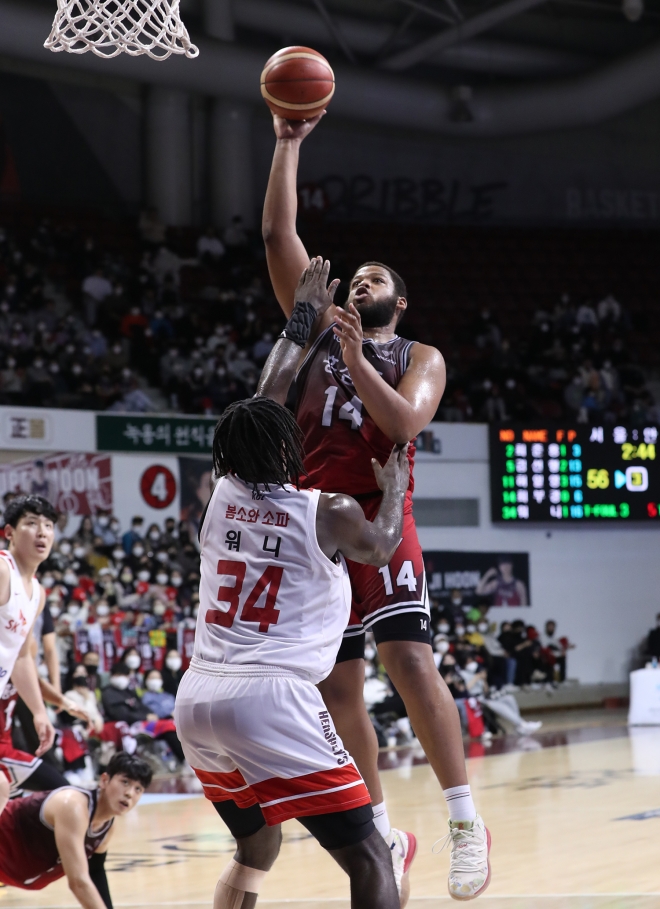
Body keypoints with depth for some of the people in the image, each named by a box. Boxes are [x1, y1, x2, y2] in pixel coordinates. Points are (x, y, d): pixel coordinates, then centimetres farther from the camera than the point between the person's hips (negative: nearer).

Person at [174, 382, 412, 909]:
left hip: (196, 697, 7)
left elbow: (254, 425, 32)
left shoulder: (222, 496, 11)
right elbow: (382, 549, 23)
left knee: (257, 849, 27)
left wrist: (291, 345, 45)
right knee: (370, 860, -3)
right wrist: (395, 490, 43)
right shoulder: (330, 513, -1)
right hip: (271, 698, -6)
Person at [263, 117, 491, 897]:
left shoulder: (420, 358, 11)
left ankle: (466, 821, -17)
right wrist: (288, 145, 8)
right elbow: (278, 236, 11)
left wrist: (354, 358, -15)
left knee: (407, 656, -20)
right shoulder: (319, 330, 18)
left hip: (378, 518, -4)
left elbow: (403, 423, -10)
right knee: (336, 682, 3)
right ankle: (380, 828, 14)